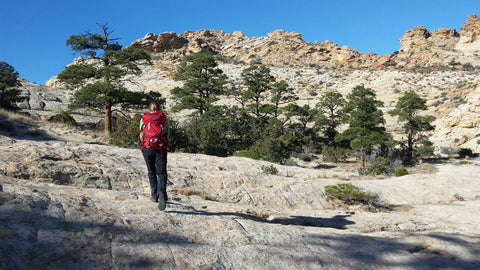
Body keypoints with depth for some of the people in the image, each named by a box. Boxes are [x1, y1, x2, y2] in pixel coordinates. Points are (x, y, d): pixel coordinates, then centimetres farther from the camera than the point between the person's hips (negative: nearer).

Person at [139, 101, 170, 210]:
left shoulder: (143, 118, 11)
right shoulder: (164, 118, 9)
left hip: (147, 148, 1)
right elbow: (167, 134, 11)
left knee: (151, 172, 16)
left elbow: (141, 134, 12)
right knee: (161, 172, -4)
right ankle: (162, 194, -25)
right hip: (161, 148, -1)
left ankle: (154, 195, 20)